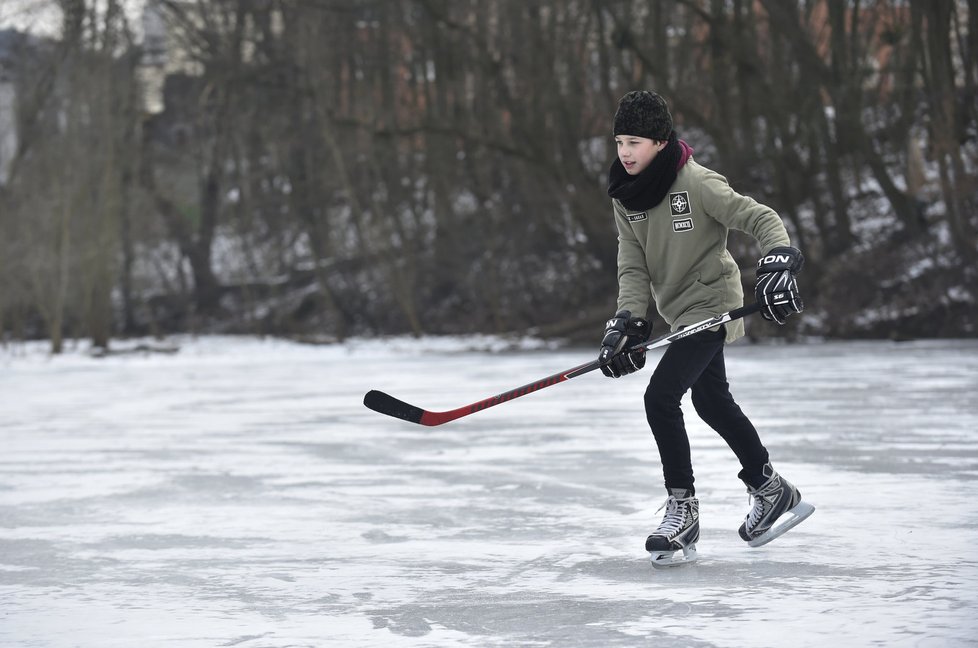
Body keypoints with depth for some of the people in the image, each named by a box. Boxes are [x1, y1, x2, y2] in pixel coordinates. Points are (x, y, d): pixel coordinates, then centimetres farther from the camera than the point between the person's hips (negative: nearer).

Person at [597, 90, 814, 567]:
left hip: (710, 305, -9)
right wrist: (626, 321, -18)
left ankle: (682, 510, -8)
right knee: (712, 402, 21)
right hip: (680, 311, 9)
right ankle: (771, 490, 38)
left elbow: (761, 219, -21)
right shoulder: (625, 196, 0)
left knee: (660, 397, -19)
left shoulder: (697, 183, -20)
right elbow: (633, 267, -3)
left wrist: (778, 264, -38)